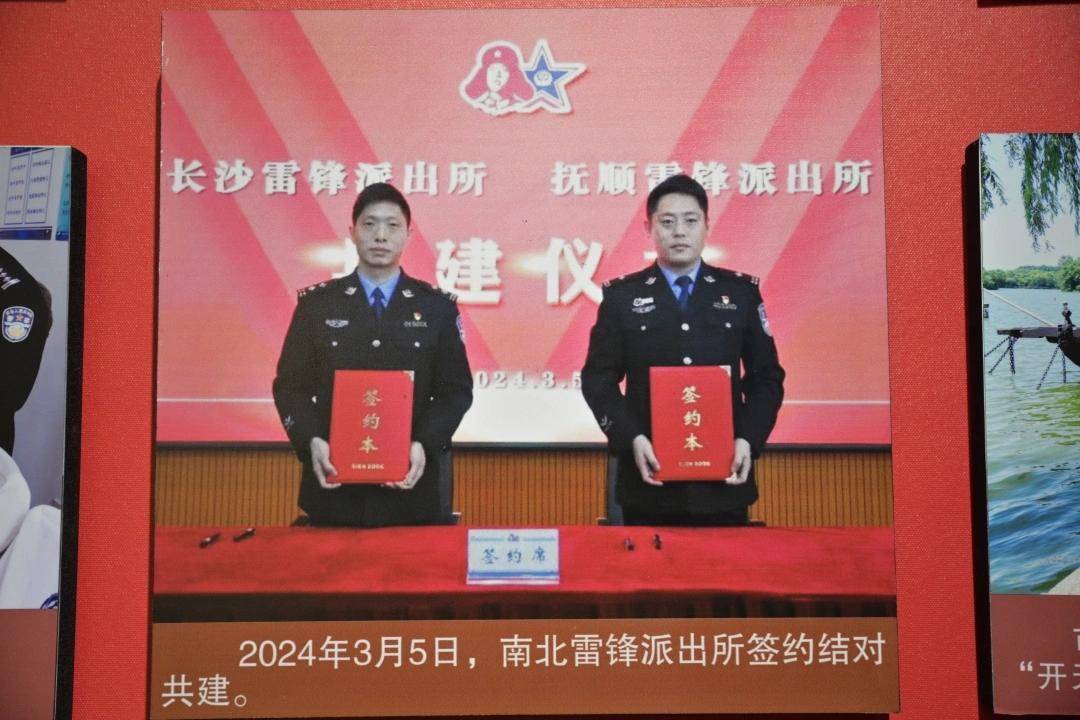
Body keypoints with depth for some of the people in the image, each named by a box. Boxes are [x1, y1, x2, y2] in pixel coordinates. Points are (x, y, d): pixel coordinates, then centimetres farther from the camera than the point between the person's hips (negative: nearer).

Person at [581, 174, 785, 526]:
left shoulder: (741, 291, 6)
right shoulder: (621, 295, 3)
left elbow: (767, 376, 7)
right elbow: (598, 379, 1)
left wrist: (748, 440, -7)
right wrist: (632, 438, -12)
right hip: (650, 480, -1)